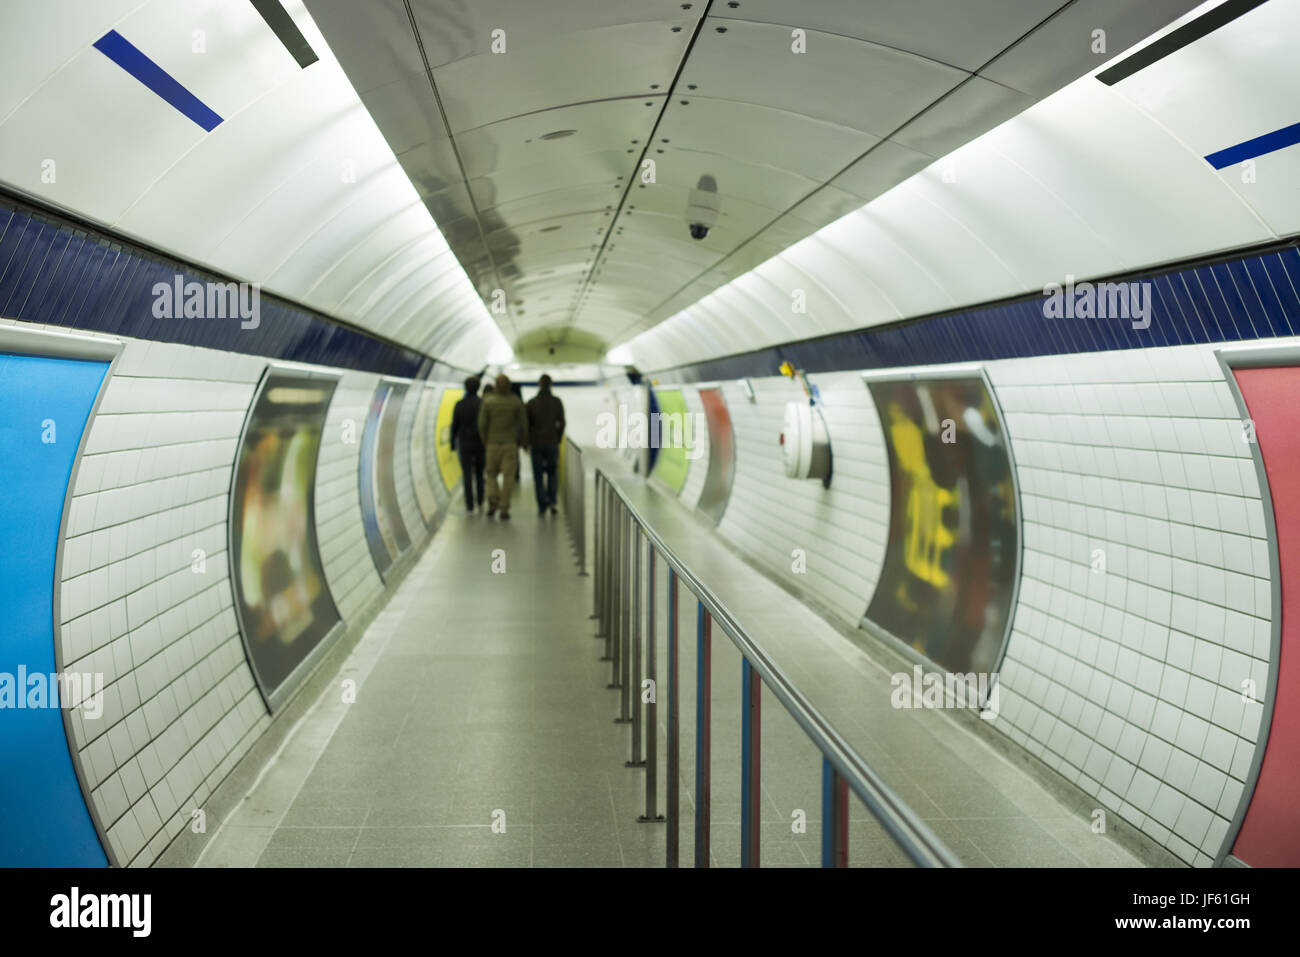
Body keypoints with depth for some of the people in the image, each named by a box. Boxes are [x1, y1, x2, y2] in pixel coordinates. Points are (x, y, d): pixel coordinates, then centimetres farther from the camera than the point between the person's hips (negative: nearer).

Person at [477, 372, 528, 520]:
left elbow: (482, 424, -7)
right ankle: (504, 509, -2)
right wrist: (524, 441, 13)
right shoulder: (516, 401, -5)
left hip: (493, 443, 0)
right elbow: (523, 423, -2)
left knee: (491, 474, 15)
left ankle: (493, 502, -2)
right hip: (510, 443, 0)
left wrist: (484, 441, 8)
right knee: (508, 476, 2)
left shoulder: (487, 401, -7)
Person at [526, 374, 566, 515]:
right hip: (552, 443, 1)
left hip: (536, 444, -1)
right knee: (552, 473, 14)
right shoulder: (557, 402, -2)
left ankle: (542, 507, -1)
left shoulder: (532, 403, -4)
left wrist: (528, 443, 10)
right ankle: (552, 502, -1)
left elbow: (527, 424, -1)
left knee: (538, 476, 5)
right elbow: (561, 423, -1)